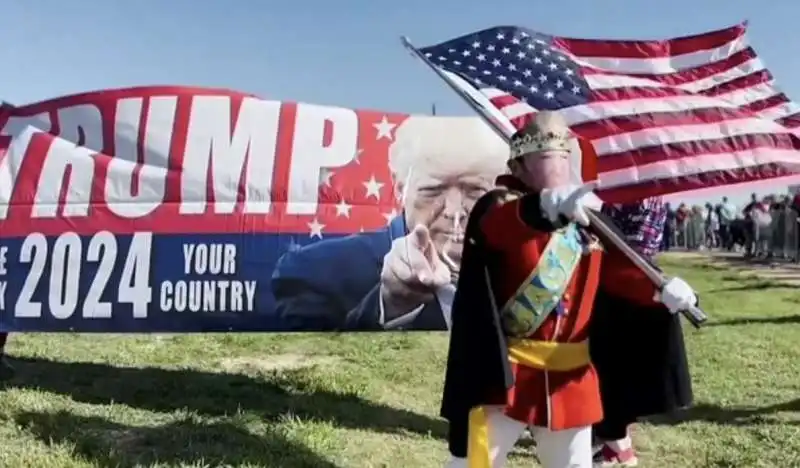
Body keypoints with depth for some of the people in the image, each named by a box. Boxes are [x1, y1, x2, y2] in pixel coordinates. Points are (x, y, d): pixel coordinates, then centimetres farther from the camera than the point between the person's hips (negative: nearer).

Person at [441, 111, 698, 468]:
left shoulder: (585, 217, 7)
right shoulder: (500, 206, -11)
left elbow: (617, 268, 9)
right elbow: (498, 225, -35)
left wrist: (660, 289, -12)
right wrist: (549, 206, -56)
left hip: (569, 375, 6)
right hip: (501, 370, -5)